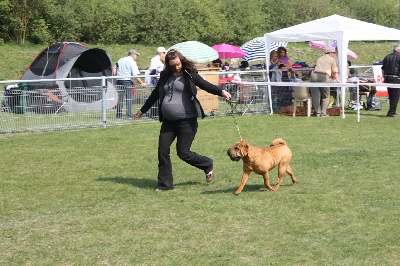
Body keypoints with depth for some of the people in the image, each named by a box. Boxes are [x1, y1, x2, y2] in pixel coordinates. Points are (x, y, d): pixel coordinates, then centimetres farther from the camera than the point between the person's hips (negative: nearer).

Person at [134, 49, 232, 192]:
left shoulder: (189, 74, -5)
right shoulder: (165, 76, 10)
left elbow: (206, 85, -11)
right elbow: (155, 94, 22)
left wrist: (221, 91, -30)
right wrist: (142, 110, 31)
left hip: (187, 121, -6)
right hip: (168, 121, 6)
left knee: (183, 153, -5)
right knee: (163, 151, 1)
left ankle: (207, 165, 21)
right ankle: (165, 183, 13)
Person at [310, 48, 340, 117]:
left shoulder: (319, 59, 30)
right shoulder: (331, 59, 15)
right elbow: (334, 72, 16)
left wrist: (330, 75, 49)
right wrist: (337, 79, 32)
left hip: (314, 75, 4)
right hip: (323, 77, -4)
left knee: (316, 95, 4)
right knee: (326, 96, 6)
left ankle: (317, 112, 2)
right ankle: (323, 112, 1)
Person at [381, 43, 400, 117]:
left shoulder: (387, 57, 12)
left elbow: (383, 69, 14)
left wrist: (384, 78, 20)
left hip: (387, 77, 7)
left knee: (391, 96, 15)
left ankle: (392, 112, 20)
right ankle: (391, 112, -4)